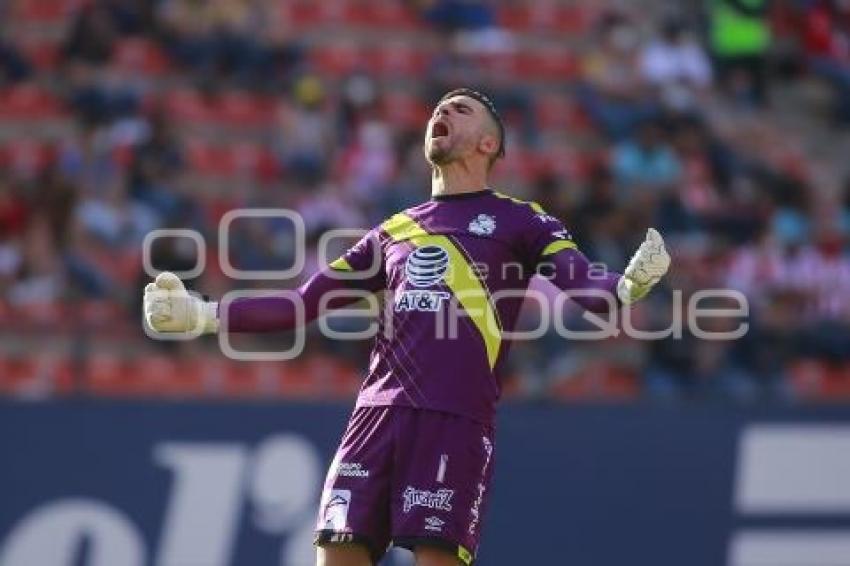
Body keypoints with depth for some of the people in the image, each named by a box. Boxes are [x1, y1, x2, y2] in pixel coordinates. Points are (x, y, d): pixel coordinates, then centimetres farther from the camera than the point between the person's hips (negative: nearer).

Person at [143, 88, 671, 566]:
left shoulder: (520, 221, 10)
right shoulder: (394, 231, 24)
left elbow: (585, 284, -4)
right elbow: (303, 304, 25)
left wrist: (627, 286, -27)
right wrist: (202, 314, 19)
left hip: (457, 421, -5)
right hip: (378, 411, 5)